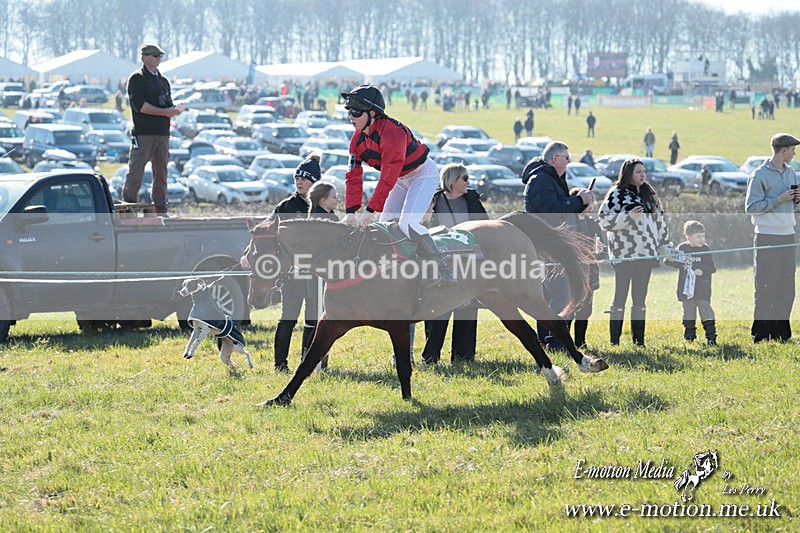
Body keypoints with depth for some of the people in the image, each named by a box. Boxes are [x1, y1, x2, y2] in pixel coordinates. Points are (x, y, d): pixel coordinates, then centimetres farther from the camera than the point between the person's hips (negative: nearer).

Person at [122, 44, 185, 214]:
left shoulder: (163, 80, 21)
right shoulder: (137, 79, -2)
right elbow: (139, 105, -14)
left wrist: (175, 109, -5)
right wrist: (164, 112, -16)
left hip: (162, 133, 7)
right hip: (143, 133, -7)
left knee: (161, 172, 9)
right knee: (136, 170, -9)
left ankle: (161, 209, 14)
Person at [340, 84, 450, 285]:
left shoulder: (392, 132, -33)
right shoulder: (358, 139, -6)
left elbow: (388, 177, -34)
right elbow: (353, 176, -8)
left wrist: (370, 210, -35)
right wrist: (351, 211, -21)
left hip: (423, 173, -9)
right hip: (402, 179, 9)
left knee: (407, 223, -24)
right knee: (386, 224, 3)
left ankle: (442, 269, -17)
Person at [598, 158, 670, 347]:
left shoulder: (649, 195, 16)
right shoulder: (617, 194, -3)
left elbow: (660, 221, 23)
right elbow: (604, 219, -10)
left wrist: (665, 245, 19)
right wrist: (628, 216, -19)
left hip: (645, 253, 6)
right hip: (624, 253, -6)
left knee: (640, 298, 8)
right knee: (620, 297, -3)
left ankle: (639, 340, 12)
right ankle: (614, 341, 0)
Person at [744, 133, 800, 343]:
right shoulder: (760, 175, -9)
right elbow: (751, 207, -12)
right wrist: (778, 199, -17)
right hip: (767, 237, -7)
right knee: (766, 286, -7)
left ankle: (781, 331, 14)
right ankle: (761, 332, -4)